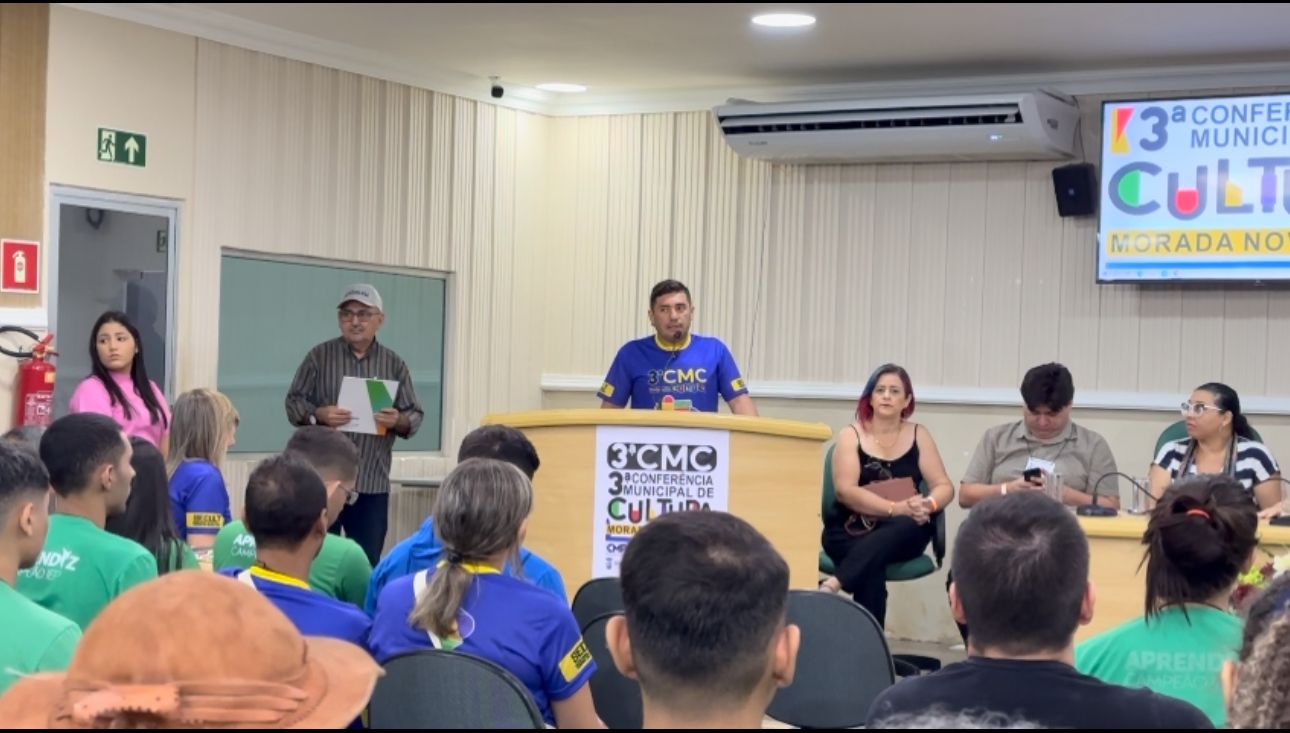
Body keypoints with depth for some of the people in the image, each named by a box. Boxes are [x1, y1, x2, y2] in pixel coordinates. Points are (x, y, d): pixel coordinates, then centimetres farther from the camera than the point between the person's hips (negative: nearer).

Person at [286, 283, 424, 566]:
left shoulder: (394, 364, 8)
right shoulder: (319, 356, 3)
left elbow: (416, 416, 7)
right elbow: (293, 403, 2)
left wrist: (397, 421, -16)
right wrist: (319, 415, -18)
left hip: (373, 483, 2)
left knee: (367, 564, 5)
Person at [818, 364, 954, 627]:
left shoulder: (918, 435, 11)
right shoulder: (850, 435, 4)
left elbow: (944, 487, 6)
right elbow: (845, 490, -10)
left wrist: (928, 505, -20)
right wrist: (897, 508, -22)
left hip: (903, 535, 2)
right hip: (851, 532, -2)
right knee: (872, 565, -37)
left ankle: (831, 585, -46)